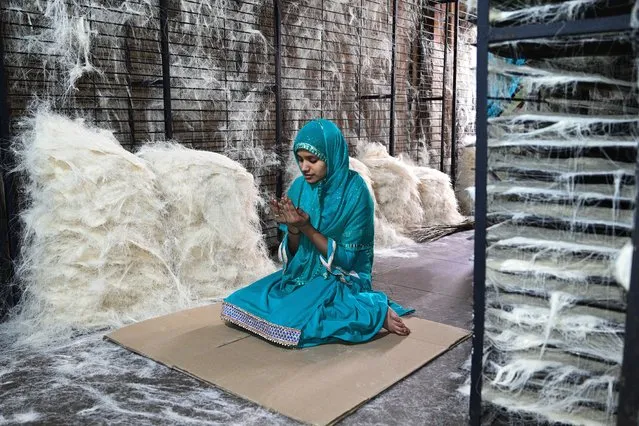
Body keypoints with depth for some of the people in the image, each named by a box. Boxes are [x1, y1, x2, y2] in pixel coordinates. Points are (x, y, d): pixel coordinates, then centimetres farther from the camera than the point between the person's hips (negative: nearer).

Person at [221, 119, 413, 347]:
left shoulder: (354, 192, -18)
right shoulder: (299, 187, -2)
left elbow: (344, 257, -16)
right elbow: (293, 252, 0)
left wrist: (306, 227, -25)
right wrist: (292, 227, -21)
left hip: (341, 281, -7)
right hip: (302, 274, 7)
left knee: (290, 320, -28)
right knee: (240, 303, -2)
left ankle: (374, 311, -9)